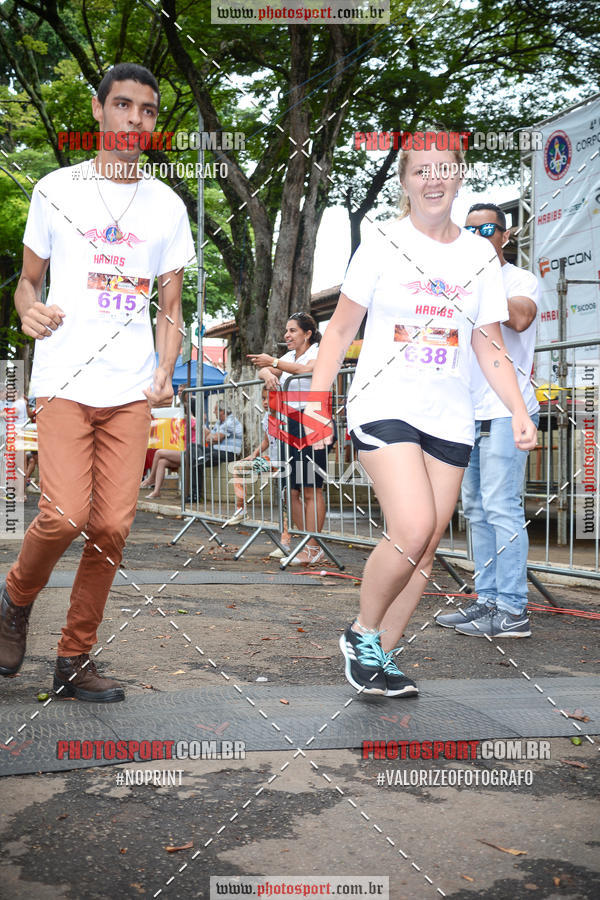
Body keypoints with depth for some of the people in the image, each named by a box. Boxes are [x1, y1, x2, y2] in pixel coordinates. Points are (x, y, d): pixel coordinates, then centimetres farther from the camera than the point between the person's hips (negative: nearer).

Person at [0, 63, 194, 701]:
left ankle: (74, 659, 13)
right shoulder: (57, 190, 7)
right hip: (65, 380, -2)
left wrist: (164, 374, -2)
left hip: (132, 390, 2)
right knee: (65, 515, -16)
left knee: (112, 527, -3)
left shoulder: (167, 206, 13)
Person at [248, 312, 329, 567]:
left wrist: (274, 362, -22)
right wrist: (268, 374, -14)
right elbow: (263, 370, 9)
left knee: (311, 489, -8)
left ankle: (313, 549, -5)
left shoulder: (319, 353, -2)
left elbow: (307, 369, -22)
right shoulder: (289, 356, 20)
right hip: (289, 424, 8)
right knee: (292, 489, 5)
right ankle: (306, 545, 13)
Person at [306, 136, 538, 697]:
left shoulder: (480, 258, 10)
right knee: (413, 530, -20)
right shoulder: (381, 250, 2)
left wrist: (519, 410, -1)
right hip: (384, 407, -4)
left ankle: (380, 656, 16)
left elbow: (490, 347, 11)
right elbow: (340, 331, 3)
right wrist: (316, 399, -7)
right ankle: (361, 634, 4)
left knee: (425, 547, 2)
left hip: (449, 419, 4)